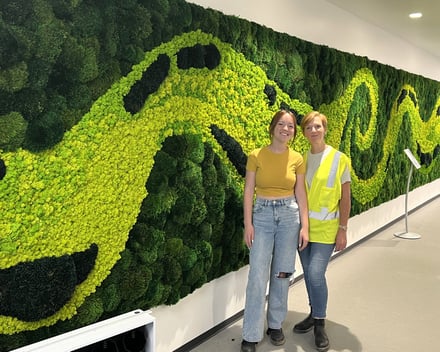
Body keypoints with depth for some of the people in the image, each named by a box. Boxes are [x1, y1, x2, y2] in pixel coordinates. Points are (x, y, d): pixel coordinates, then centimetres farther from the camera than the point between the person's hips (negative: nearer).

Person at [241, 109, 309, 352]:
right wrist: (248, 224, -9)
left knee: (282, 274, 10)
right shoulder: (256, 156, -4)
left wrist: (305, 226, -1)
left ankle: (275, 324, 28)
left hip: (289, 216, 2)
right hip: (262, 215, -2)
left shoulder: (297, 159, 1)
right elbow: (248, 191, -3)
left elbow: (300, 194, 4)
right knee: (258, 276, -4)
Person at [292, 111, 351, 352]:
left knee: (316, 274, -11)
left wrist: (342, 230, -8)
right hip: (304, 226, 4)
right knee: (309, 274, 11)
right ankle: (314, 314, 31)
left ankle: (320, 325, 10)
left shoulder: (339, 159, -6)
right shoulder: (301, 159, 4)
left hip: (326, 228, -4)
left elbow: (345, 198, -5)